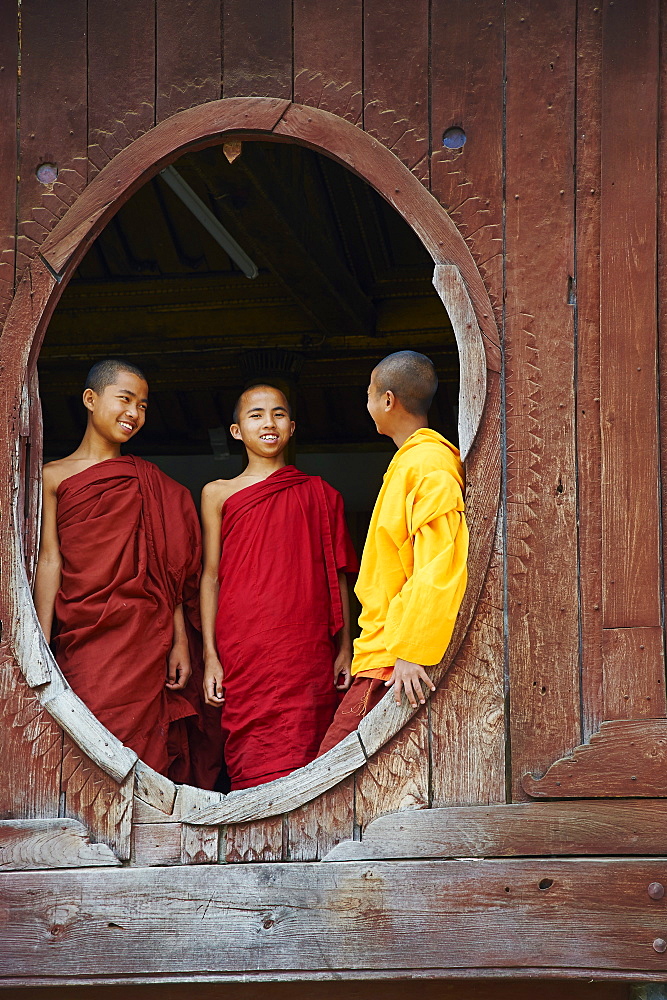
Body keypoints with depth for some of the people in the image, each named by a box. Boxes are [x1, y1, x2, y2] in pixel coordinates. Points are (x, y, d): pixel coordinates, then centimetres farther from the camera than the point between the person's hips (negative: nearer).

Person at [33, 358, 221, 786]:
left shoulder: (149, 482, 14)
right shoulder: (54, 477, 10)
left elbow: (170, 569, 10)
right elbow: (49, 560, 3)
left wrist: (180, 641, 3)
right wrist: (42, 645, -4)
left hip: (143, 636, 1)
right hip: (80, 635, -1)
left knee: (133, 748, -9)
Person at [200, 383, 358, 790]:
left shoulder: (320, 494, 15)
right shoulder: (218, 494, 12)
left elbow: (339, 576, 15)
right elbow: (211, 576, 9)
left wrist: (345, 649, 8)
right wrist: (210, 655, 1)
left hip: (308, 651, 1)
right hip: (243, 649, -1)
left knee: (302, 755, -7)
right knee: (252, 760, -8)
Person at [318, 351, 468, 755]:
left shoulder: (428, 466, -13)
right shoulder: (411, 461, 19)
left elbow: (437, 569, -23)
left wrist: (411, 653, -25)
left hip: (395, 660, -10)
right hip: (387, 652, 10)